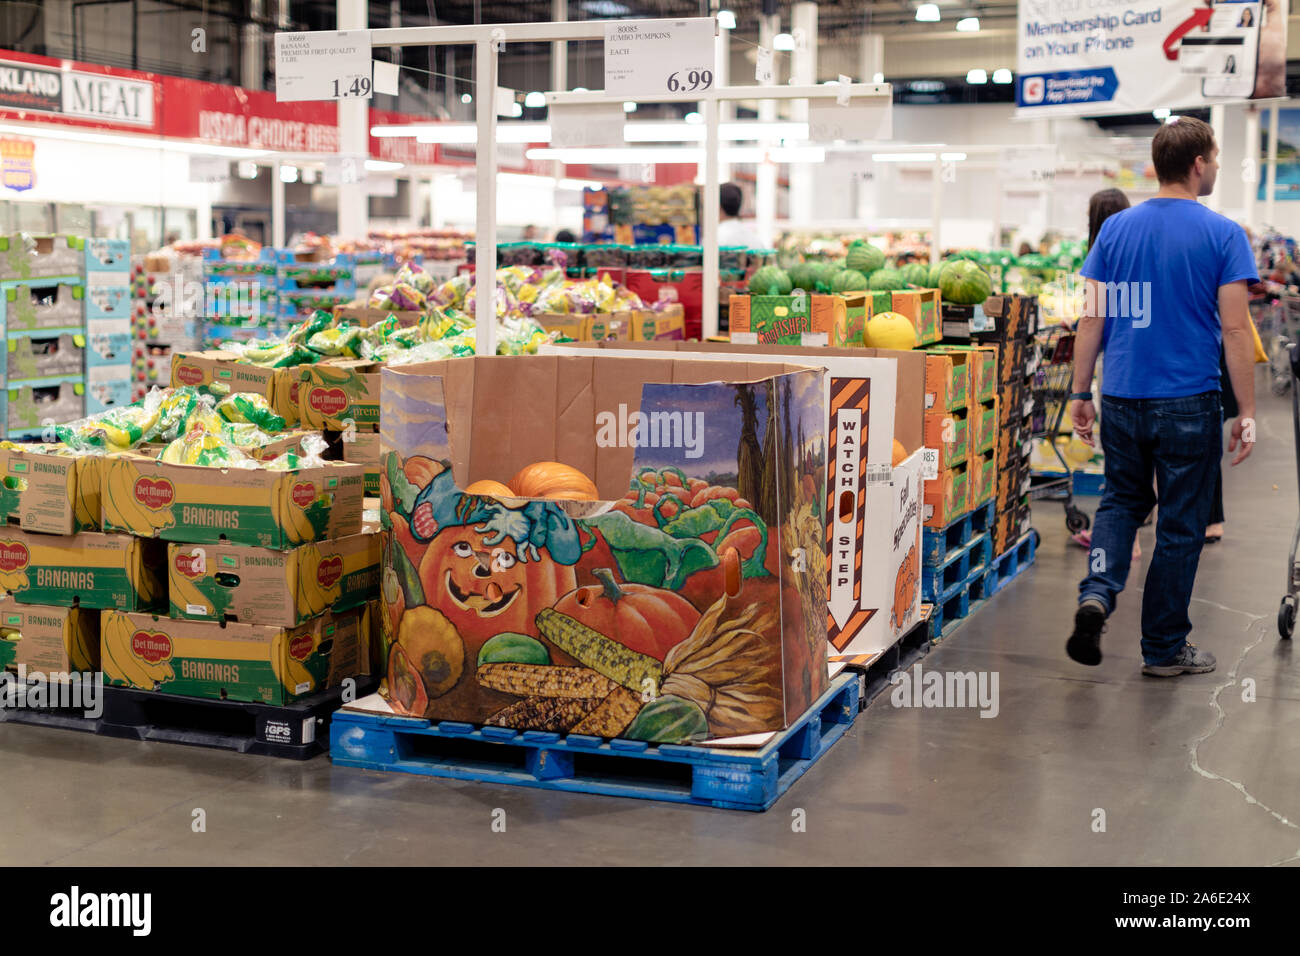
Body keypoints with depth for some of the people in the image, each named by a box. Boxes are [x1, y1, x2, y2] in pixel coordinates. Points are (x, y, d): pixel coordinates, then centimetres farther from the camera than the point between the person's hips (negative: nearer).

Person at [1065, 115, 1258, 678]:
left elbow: (1092, 318, 3)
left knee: (1122, 499, 21)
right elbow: (1235, 329, -10)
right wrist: (1247, 412, -5)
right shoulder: (1222, 235, -7)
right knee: (1181, 525, 8)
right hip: (1189, 402, -3)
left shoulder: (1116, 229, 3)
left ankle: (1097, 593, -3)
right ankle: (1164, 648, 17)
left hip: (1121, 399, 4)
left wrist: (1080, 393, 11)